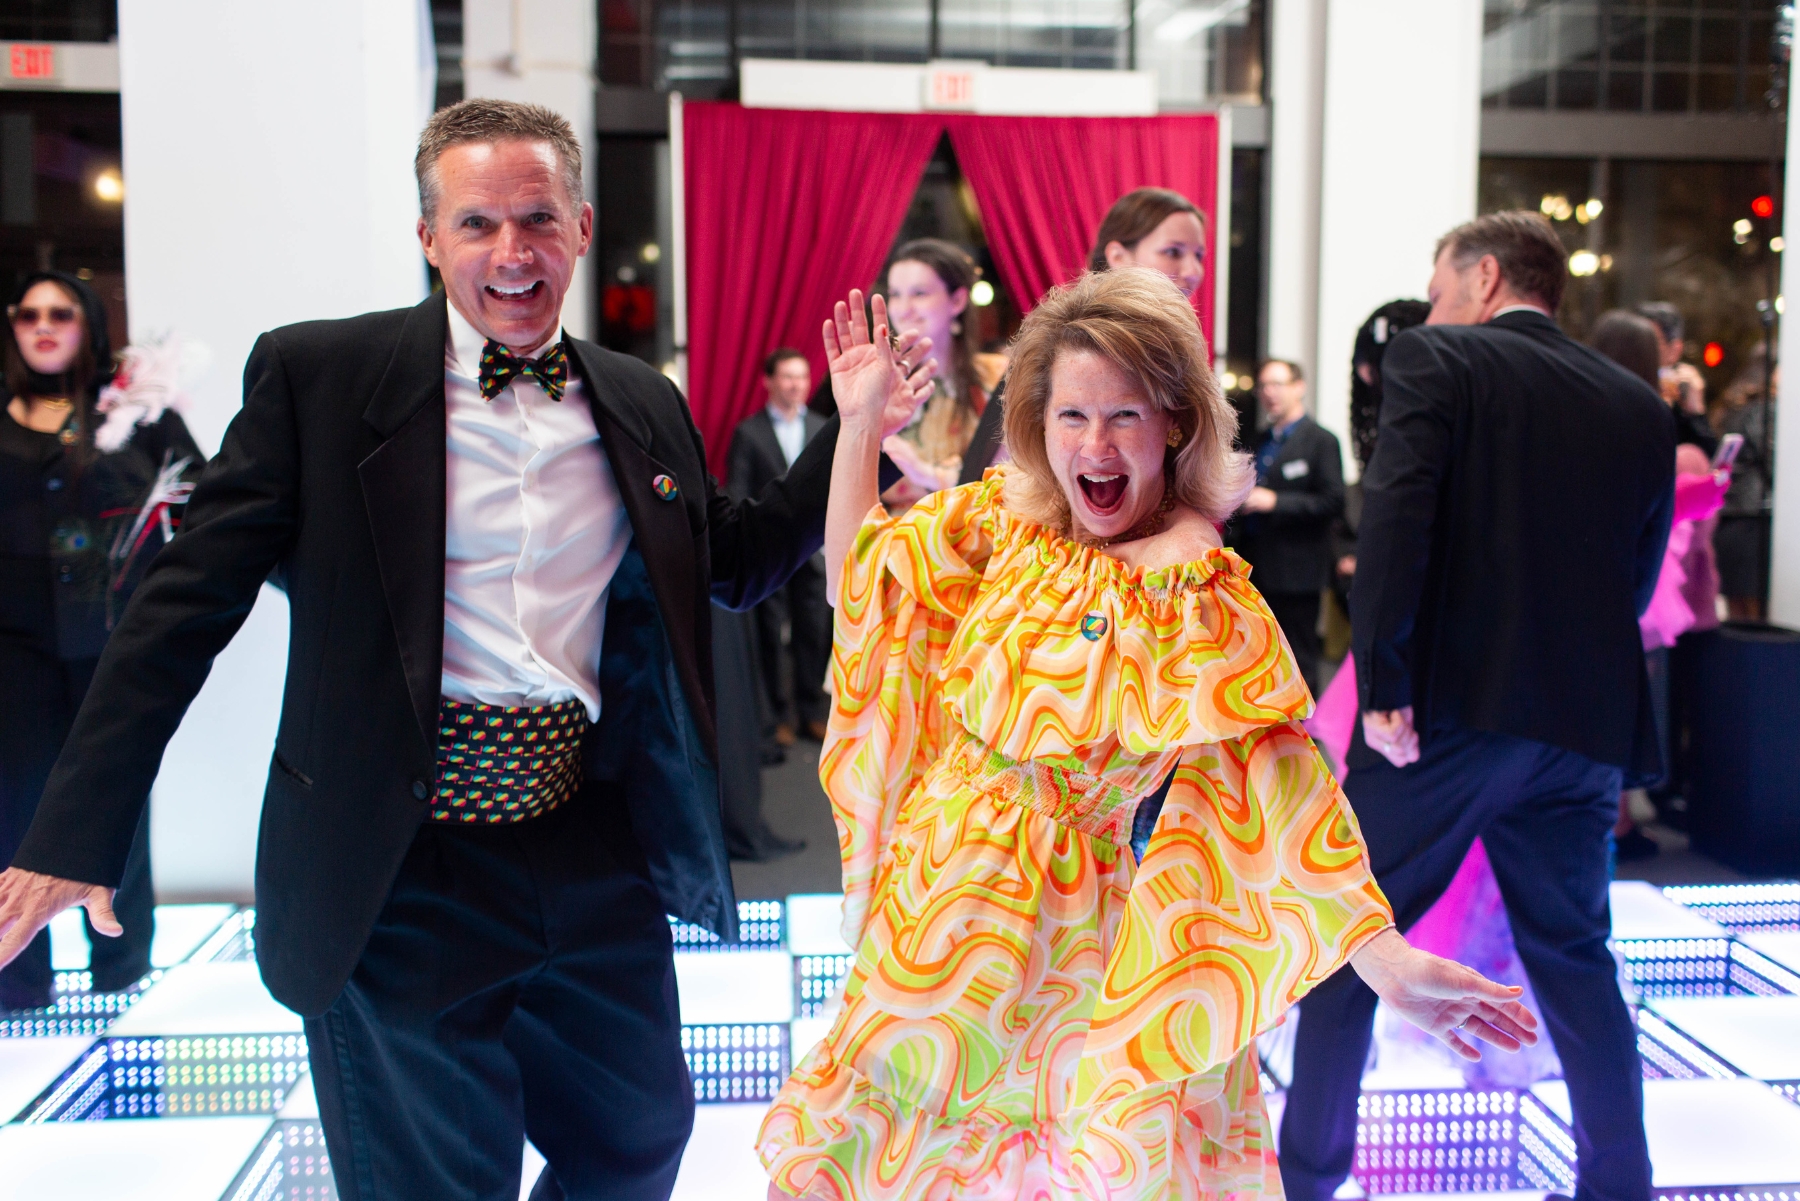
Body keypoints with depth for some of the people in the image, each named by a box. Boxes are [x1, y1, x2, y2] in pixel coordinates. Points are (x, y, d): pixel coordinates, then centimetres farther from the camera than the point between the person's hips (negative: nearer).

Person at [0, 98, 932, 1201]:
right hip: (398, 876, -4)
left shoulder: (643, 404, 6)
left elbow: (735, 565, 17)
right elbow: (191, 599, -6)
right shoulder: (315, 374, -6)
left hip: (597, 858, 5)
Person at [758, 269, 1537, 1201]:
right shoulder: (996, 524, 0)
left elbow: (1276, 782, -21)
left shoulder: (1202, 598, -15)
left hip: (1090, 948, -5)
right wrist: (859, 419, 5)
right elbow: (857, 583, 11)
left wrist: (1389, 963, -28)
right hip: (948, 920, 5)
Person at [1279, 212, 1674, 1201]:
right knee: (1574, 955, 19)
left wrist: (1382, 690, -15)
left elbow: (1395, 516, -17)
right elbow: (1638, 576, 13)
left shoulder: (1434, 361, -3)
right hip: (1584, 719, 5)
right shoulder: (1639, 406, 12)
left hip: (1450, 709, -5)